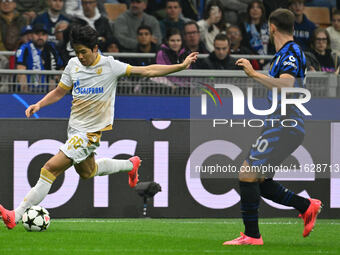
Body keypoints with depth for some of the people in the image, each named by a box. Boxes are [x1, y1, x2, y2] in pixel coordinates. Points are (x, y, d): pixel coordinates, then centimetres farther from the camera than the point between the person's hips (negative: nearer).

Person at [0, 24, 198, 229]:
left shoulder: (110, 66, -13)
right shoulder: (73, 65, 1)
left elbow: (148, 71, -10)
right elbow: (59, 92, 13)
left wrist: (182, 66, -13)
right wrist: (39, 105, -4)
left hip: (91, 132, -8)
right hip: (75, 127, 8)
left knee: (50, 169, -16)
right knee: (86, 171, 28)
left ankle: (17, 215, -15)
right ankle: (131, 165, 49)